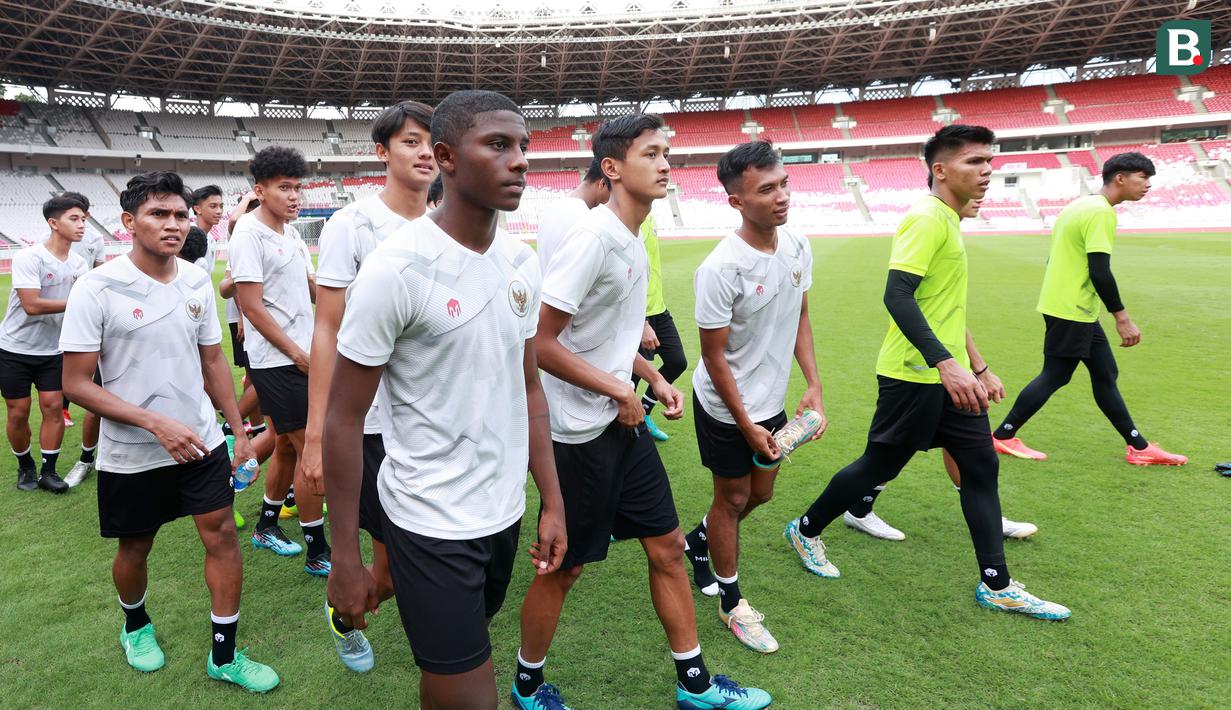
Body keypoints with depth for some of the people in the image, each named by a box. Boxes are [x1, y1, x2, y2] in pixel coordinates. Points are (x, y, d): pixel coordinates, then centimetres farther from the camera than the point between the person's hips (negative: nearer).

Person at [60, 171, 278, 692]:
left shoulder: (198, 282, -1)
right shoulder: (97, 288, -15)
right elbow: (77, 384, -14)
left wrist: (238, 429, 7)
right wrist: (156, 422, -24)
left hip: (201, 442, 3)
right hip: (131, 454, -3)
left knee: (222, 535, 1)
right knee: (134, 549, 15)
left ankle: (224, 655, 17)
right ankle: (136, 627, 46)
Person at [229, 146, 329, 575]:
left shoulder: (290, 233, 12)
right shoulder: (249, 235, -13)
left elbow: (312, 288, 20)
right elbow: (253, 308, -16)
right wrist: (297, 354, -14)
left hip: (302, 355, 9)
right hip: (276, 362, -9)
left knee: (287, 447, 17)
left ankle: (266, 527, 34)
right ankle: (318, 552, 6)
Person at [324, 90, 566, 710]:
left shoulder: (522, 262, 2)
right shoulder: (398, 267, -18)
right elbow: (343, 419, -13)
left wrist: (552, 501, 7)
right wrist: (345, 559, -11)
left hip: (506, 513, 6)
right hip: (431, 524, -6)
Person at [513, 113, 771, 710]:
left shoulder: (633, 241, 8)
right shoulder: (592, 237, -20)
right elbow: (539, 342, -22)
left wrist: (655, 379, 9)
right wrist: (620, 392, -17)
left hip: (624, 422, 9)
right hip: (582, 431, -9)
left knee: (666, 546, 14)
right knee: (564, 567, 7)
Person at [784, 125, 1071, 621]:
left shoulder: (948, 220, 16)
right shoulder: (926, 218, -15)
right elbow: (897, 296, -26)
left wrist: (977, 367, 24)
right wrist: (946, 363, -33)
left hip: (948, 376, 9)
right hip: (915, 375, -9)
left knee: (981, 466, 8)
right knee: (880, 466, 4)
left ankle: (997, 587, 17)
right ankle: (805, 530, 25)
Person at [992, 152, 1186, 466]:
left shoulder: (1081, 204, 14)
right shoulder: (1101, 212, -17)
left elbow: (1059, 259, 19)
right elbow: (1100, 271, -23)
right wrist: (1122, 317, -18)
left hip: (1077, 311, 10)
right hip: (1072, 312, -10)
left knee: (1105, 375, 12)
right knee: (1054, 377, -1)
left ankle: (1138, 447, 19)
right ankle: (1003, 437, 9)